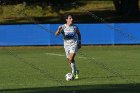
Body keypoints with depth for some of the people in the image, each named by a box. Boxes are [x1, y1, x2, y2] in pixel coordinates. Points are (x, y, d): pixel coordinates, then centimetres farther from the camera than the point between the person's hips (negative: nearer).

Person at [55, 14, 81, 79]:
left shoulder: (75, 27, -2)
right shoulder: (63, 27, -4)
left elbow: (79, 34, 16)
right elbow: (56, 34, -16)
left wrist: (79, 43, 14)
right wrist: (59, 30, -37)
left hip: (74, 44, -2)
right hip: (66, 45, 2)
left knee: (71, 59, -21)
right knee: (69, 60, 8)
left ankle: (74, 72, -6)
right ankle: (75, 72, 29)